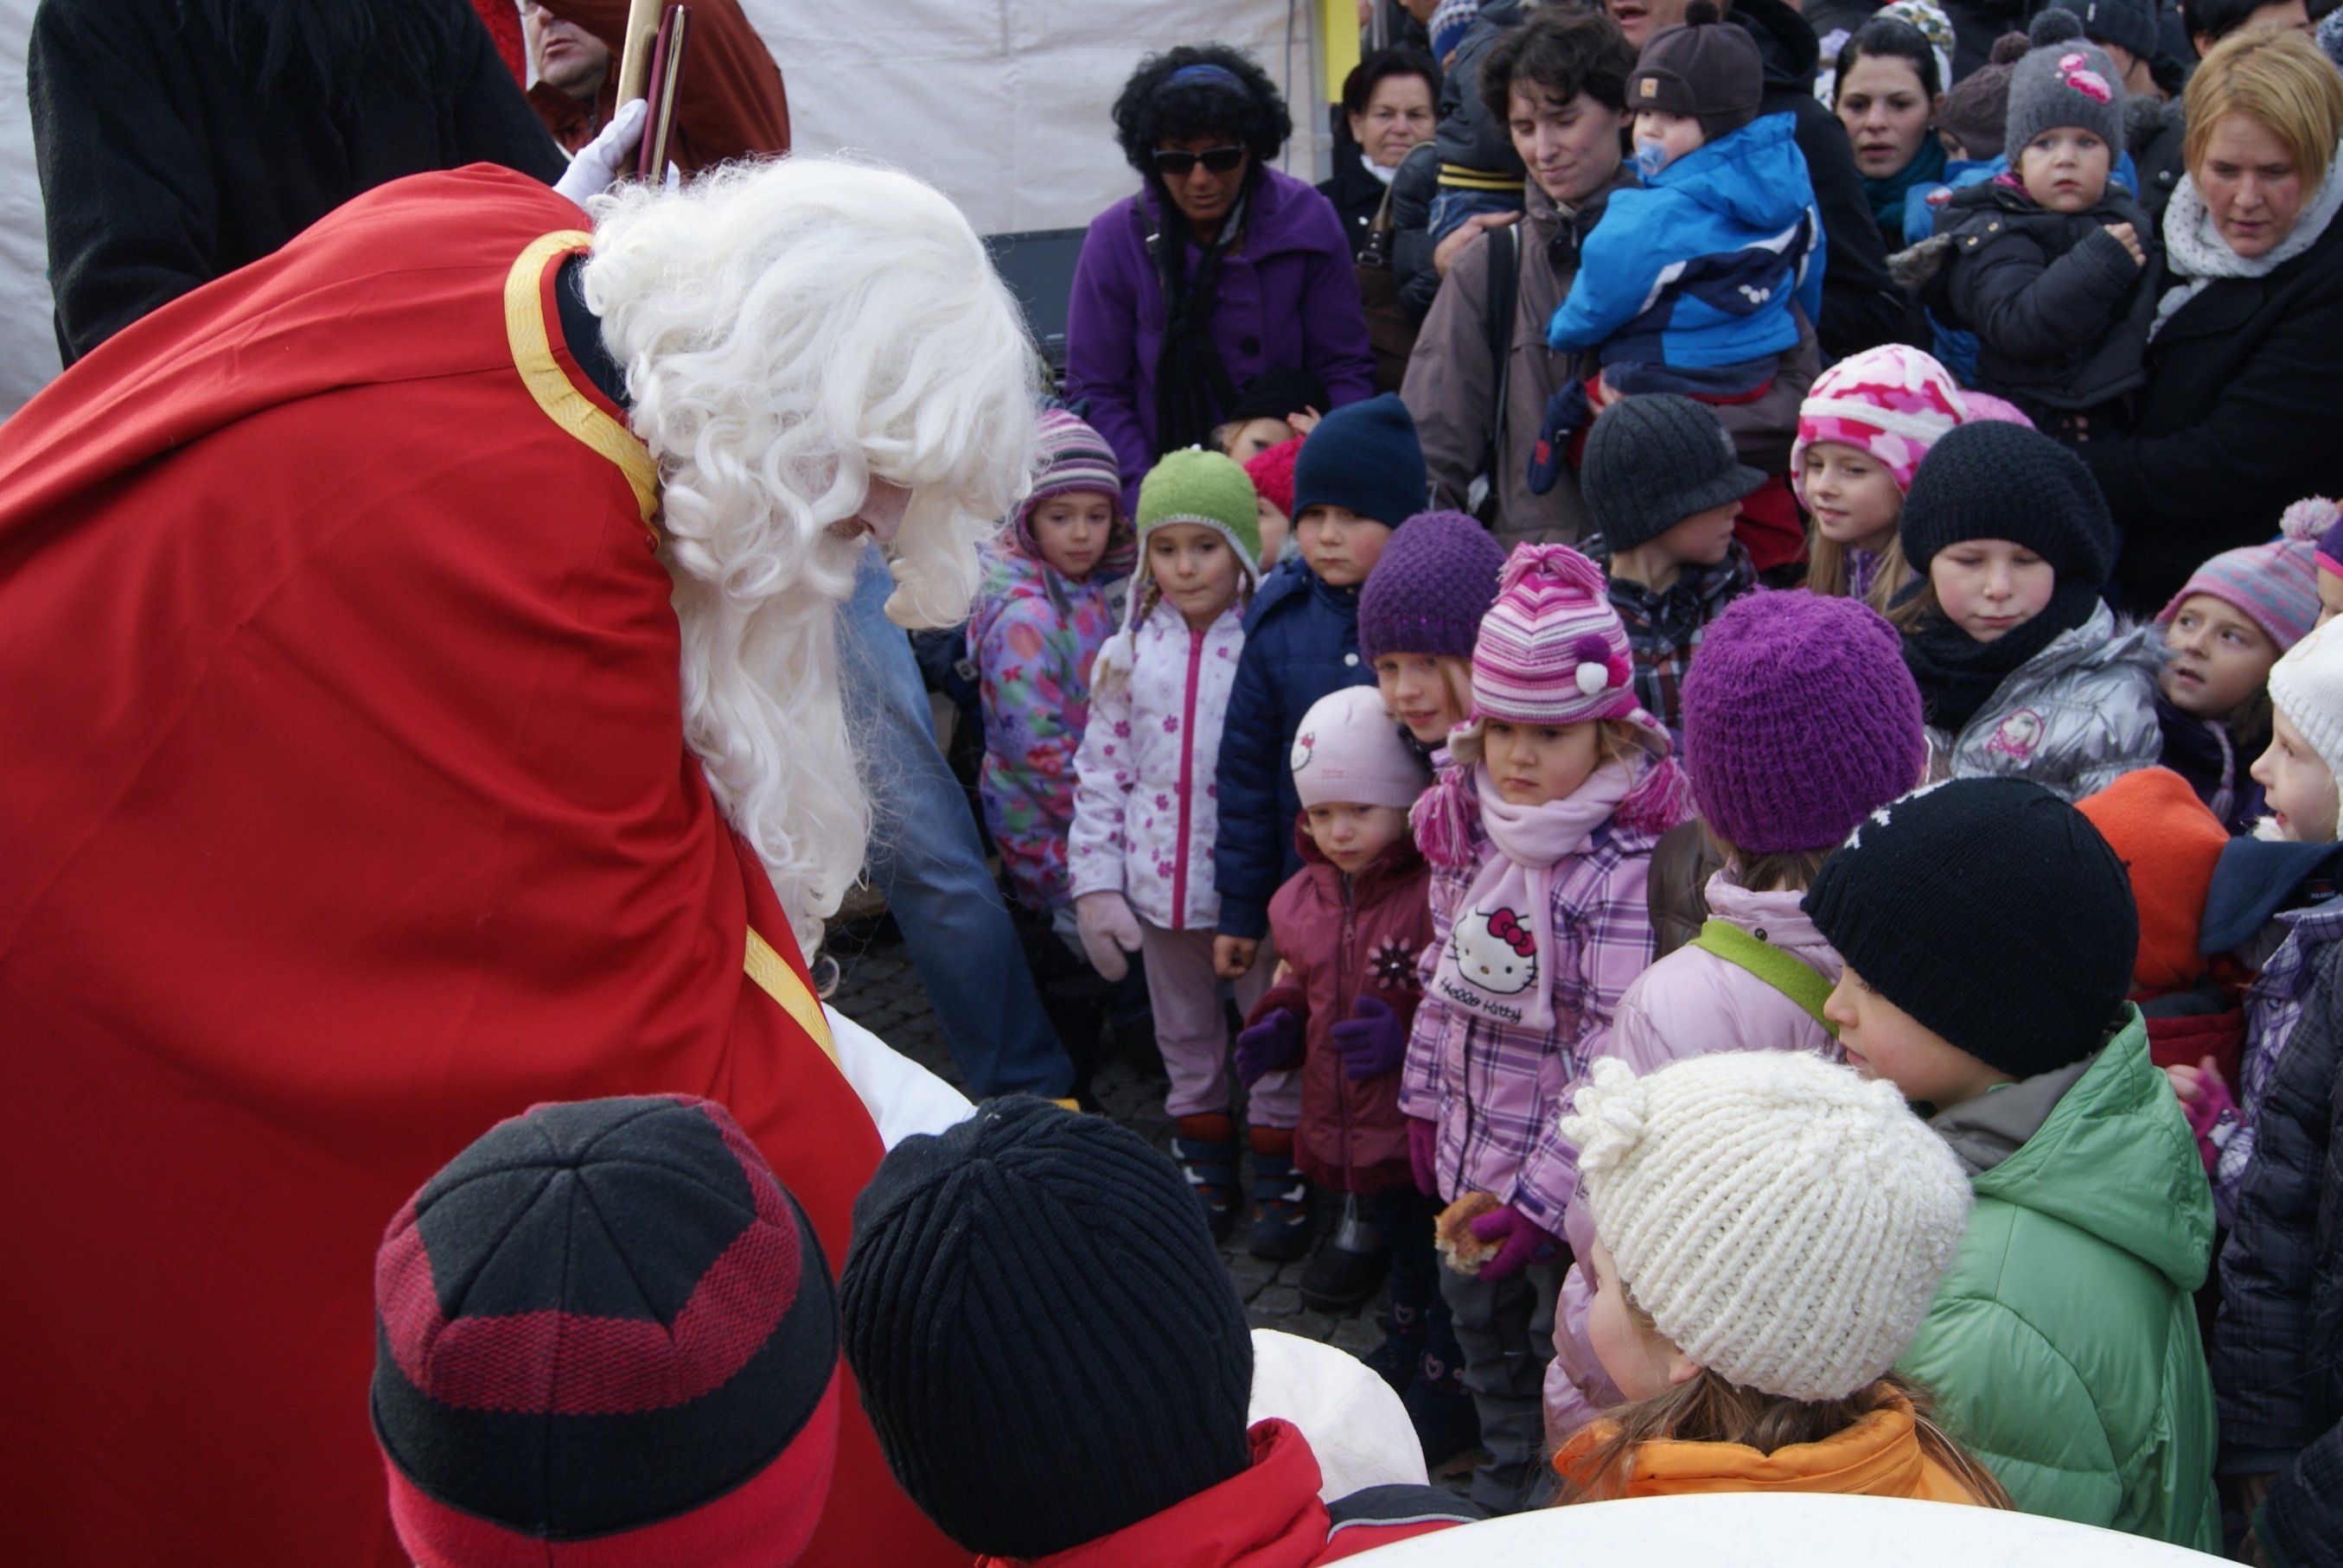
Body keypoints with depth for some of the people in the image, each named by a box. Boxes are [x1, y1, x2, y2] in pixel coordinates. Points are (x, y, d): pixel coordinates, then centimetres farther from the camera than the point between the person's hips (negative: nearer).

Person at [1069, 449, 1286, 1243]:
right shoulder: (1129, 653, 1)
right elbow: (1100, 773, 4)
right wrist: (1096, 884, -1)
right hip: (1161, 884, 4)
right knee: (1183, 1037, 20)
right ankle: (1204, 1155, 37)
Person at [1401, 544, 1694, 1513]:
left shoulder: (1618, 871, -25)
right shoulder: (1470, 838, -1)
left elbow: (1613, 1047, -25)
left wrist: (1543, 1189, -25)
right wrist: (1425, 1100, 12)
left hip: (1566, 1168, -8)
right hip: (1472, 1145, 8)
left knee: (1567, 1340, 9)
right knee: (1481, 1322, 25)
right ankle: (1503, 1481, 47)